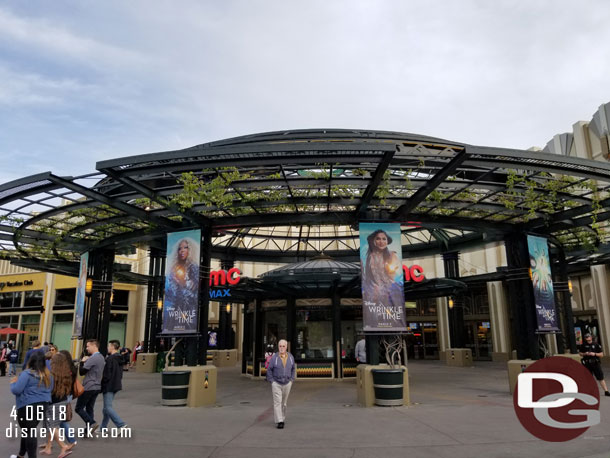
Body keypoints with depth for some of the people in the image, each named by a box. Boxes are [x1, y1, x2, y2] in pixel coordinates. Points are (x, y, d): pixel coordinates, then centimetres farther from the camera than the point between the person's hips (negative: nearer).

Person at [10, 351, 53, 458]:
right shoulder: (48, 375, 7)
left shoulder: (26, 374, -15)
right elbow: (50, 389, 19)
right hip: (43, 405, 7)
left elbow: (16, 390, -15)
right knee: (30, 430, 20)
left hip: (28, 406, -7)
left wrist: (13, 383, 4)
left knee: (29, 432, 1)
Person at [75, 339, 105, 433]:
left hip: (88, 387, -9)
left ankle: (91, 423, -12)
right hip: (97, 387, 9)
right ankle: (89, 430, 14)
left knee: (79, 408, 1)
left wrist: (82, 362, 0)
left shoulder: (92, 358, -19)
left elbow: (81, 372, -15)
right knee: (89, 408, 14)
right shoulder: (101, 357, 12)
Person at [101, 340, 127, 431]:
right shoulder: (119, 358, 10)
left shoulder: (110, 359, -17)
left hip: (109, 386, -9)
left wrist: (102, 383, -5)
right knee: (107, 406, 17)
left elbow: (107, 375, -19)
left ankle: (121, 424, -13)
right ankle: (103, 427, 24)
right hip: (116, 385, 9)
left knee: (108, 407, -6)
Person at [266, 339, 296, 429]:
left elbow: (293, 369, 10)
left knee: (283, 403, 14)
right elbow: (269, 370, -4)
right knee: (277, 402, -11)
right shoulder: (274, 357, -13)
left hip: (287, 384, 3)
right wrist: (272, 381, -8)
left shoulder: (291, 357, -4)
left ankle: (282, 419, 30)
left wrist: (292, 380, 3)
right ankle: (279, 422, -11)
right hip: (276, 384, -3)